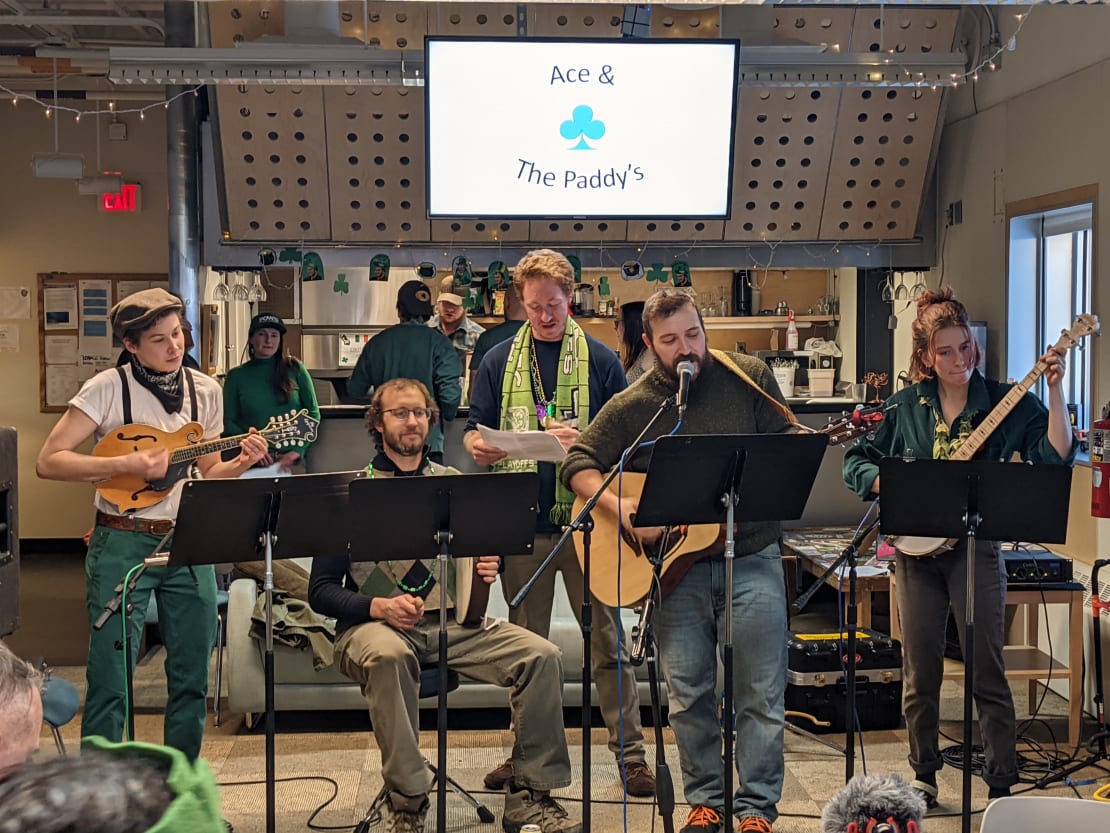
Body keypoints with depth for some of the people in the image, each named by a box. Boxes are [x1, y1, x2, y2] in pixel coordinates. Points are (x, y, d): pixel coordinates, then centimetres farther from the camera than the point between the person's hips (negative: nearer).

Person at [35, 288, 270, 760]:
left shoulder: (205, 391, 8)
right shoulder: (108, 389, -7)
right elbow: (48, 462, -11)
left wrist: (241, 463, -6)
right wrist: (128, 464, -20)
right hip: (123, 544, -4)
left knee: (192, 676, 9)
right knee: (111, 680, -4)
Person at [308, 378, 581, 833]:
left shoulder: (452, 484, 16)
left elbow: (476, 561, 23)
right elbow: (322, 591, 1)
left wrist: (487, 569, -2)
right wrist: (379, 606, -17)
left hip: (454, 623, 4)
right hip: (375, 625, -3)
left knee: (542, 655, -17)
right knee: (388, 656, -39)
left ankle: (529, 794, -7)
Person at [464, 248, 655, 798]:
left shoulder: (599, 360, 4)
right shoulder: (500, 361, 10)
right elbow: (474, 429, 11)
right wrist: (477, 445, -13)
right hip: (522, 521, 2)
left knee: (606, 639, 1)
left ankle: (630, 753, 10)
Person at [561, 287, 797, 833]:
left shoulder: (749, 378, 2)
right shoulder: (631, 407, 2)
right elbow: (578, 463, 2)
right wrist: (619, 507, -14)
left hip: (751, 560, -1)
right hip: (675, 566, 1)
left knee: (760, 695, 3)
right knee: (688, 695, 8)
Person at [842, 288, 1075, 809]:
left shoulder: (1006, 402, -2)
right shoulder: (906, 405, 4)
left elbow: (1055, 455, -13)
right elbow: (856, 462, 8)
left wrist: (1055, 392, -22)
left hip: (976, 549, -2)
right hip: (917, 547, 2)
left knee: (987, 672, -1)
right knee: (919, 672, 9)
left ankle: (1002, 786, 8)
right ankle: (924, 777, 24)